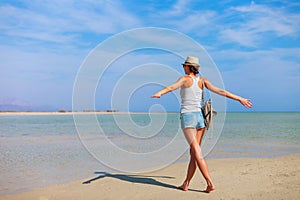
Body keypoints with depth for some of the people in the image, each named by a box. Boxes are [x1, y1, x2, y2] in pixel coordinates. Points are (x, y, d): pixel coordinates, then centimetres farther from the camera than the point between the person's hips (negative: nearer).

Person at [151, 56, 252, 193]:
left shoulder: (185, 79, -2)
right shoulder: (203, 81, 10)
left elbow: (171, 87, -23)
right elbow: (221, 92, 8)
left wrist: (159, 93, -41)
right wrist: (240, 99, 16)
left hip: (187, 117, -5)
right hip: (200, 117, 5)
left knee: (197, 152, -9)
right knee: (193, 153, 9)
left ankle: (210, 183, -15)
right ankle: (186, 184, 15)